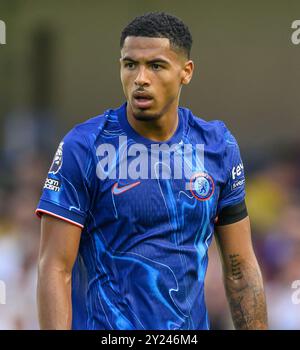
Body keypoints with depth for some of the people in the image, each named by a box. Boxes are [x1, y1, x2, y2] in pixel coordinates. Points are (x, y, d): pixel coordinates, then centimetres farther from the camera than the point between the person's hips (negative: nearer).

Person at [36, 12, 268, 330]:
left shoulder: (218, 146, 2)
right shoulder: (82, 147, -10)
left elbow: (240, 267, 7)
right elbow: (55, 269, -13)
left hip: (191, 324, 4)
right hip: (104, 326, -4)